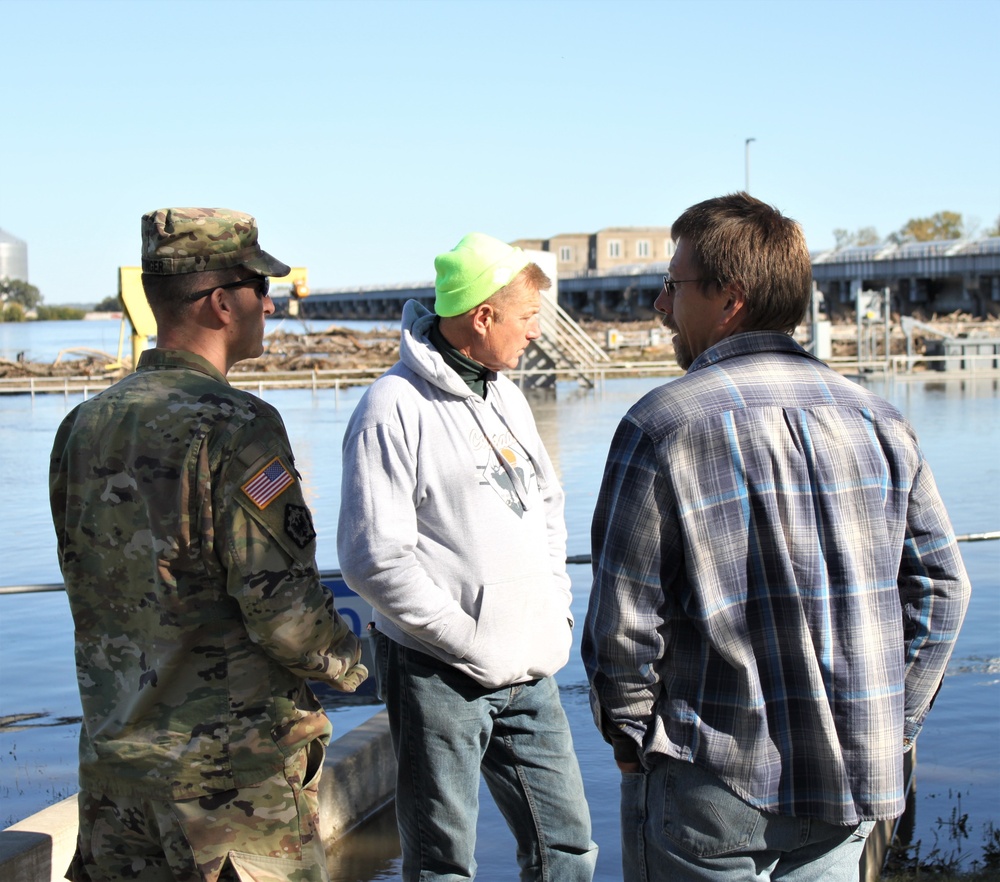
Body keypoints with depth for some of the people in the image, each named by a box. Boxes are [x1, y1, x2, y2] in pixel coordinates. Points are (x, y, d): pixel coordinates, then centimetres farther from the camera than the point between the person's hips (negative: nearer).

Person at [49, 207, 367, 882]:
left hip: (115, 757, 7)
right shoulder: (235, 427, -17)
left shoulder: (84, 427, 5)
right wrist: (348, 662, 1)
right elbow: (282, 612, -21)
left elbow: (95, 592, 12)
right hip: (232, 766, -7)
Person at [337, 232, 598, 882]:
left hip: (529, 672, 7)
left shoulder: (506, 395, 12)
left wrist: (557, 617, 10)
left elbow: (548, 506, 23)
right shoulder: (396, 407, -13)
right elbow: (374, 560, -19)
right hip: (440, 676, -7)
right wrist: (477, 647, -16)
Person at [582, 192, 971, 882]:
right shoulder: (878, 419, 3)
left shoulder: (662, 425, -13)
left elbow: (623, 622, -13)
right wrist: (890, 732, 13)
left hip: (710, 800, -5)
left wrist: (631, 740, 3)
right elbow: (942, 587, 6)